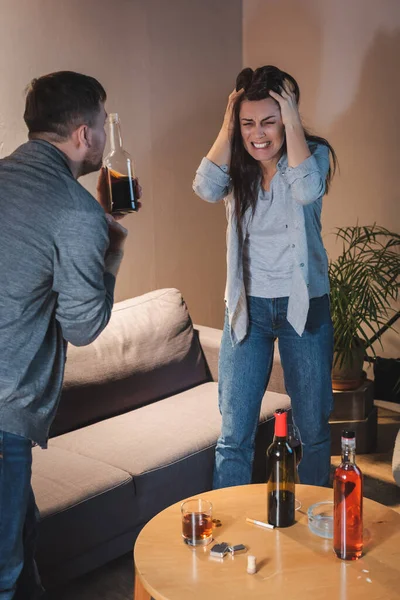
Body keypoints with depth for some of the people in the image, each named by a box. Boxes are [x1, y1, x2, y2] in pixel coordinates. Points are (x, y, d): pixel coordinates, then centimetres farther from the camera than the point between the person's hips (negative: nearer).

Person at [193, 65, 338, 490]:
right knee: (234, 434, 1)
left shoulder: (314, 153, -5)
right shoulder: (236, 163, 1)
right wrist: (227, 126, -13)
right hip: (247, 306, 1)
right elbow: (207, 188, -20)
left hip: (303, 304, -1)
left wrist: (293, 122, -20)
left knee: (312, 427, 12)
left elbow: (307, 190, -27)